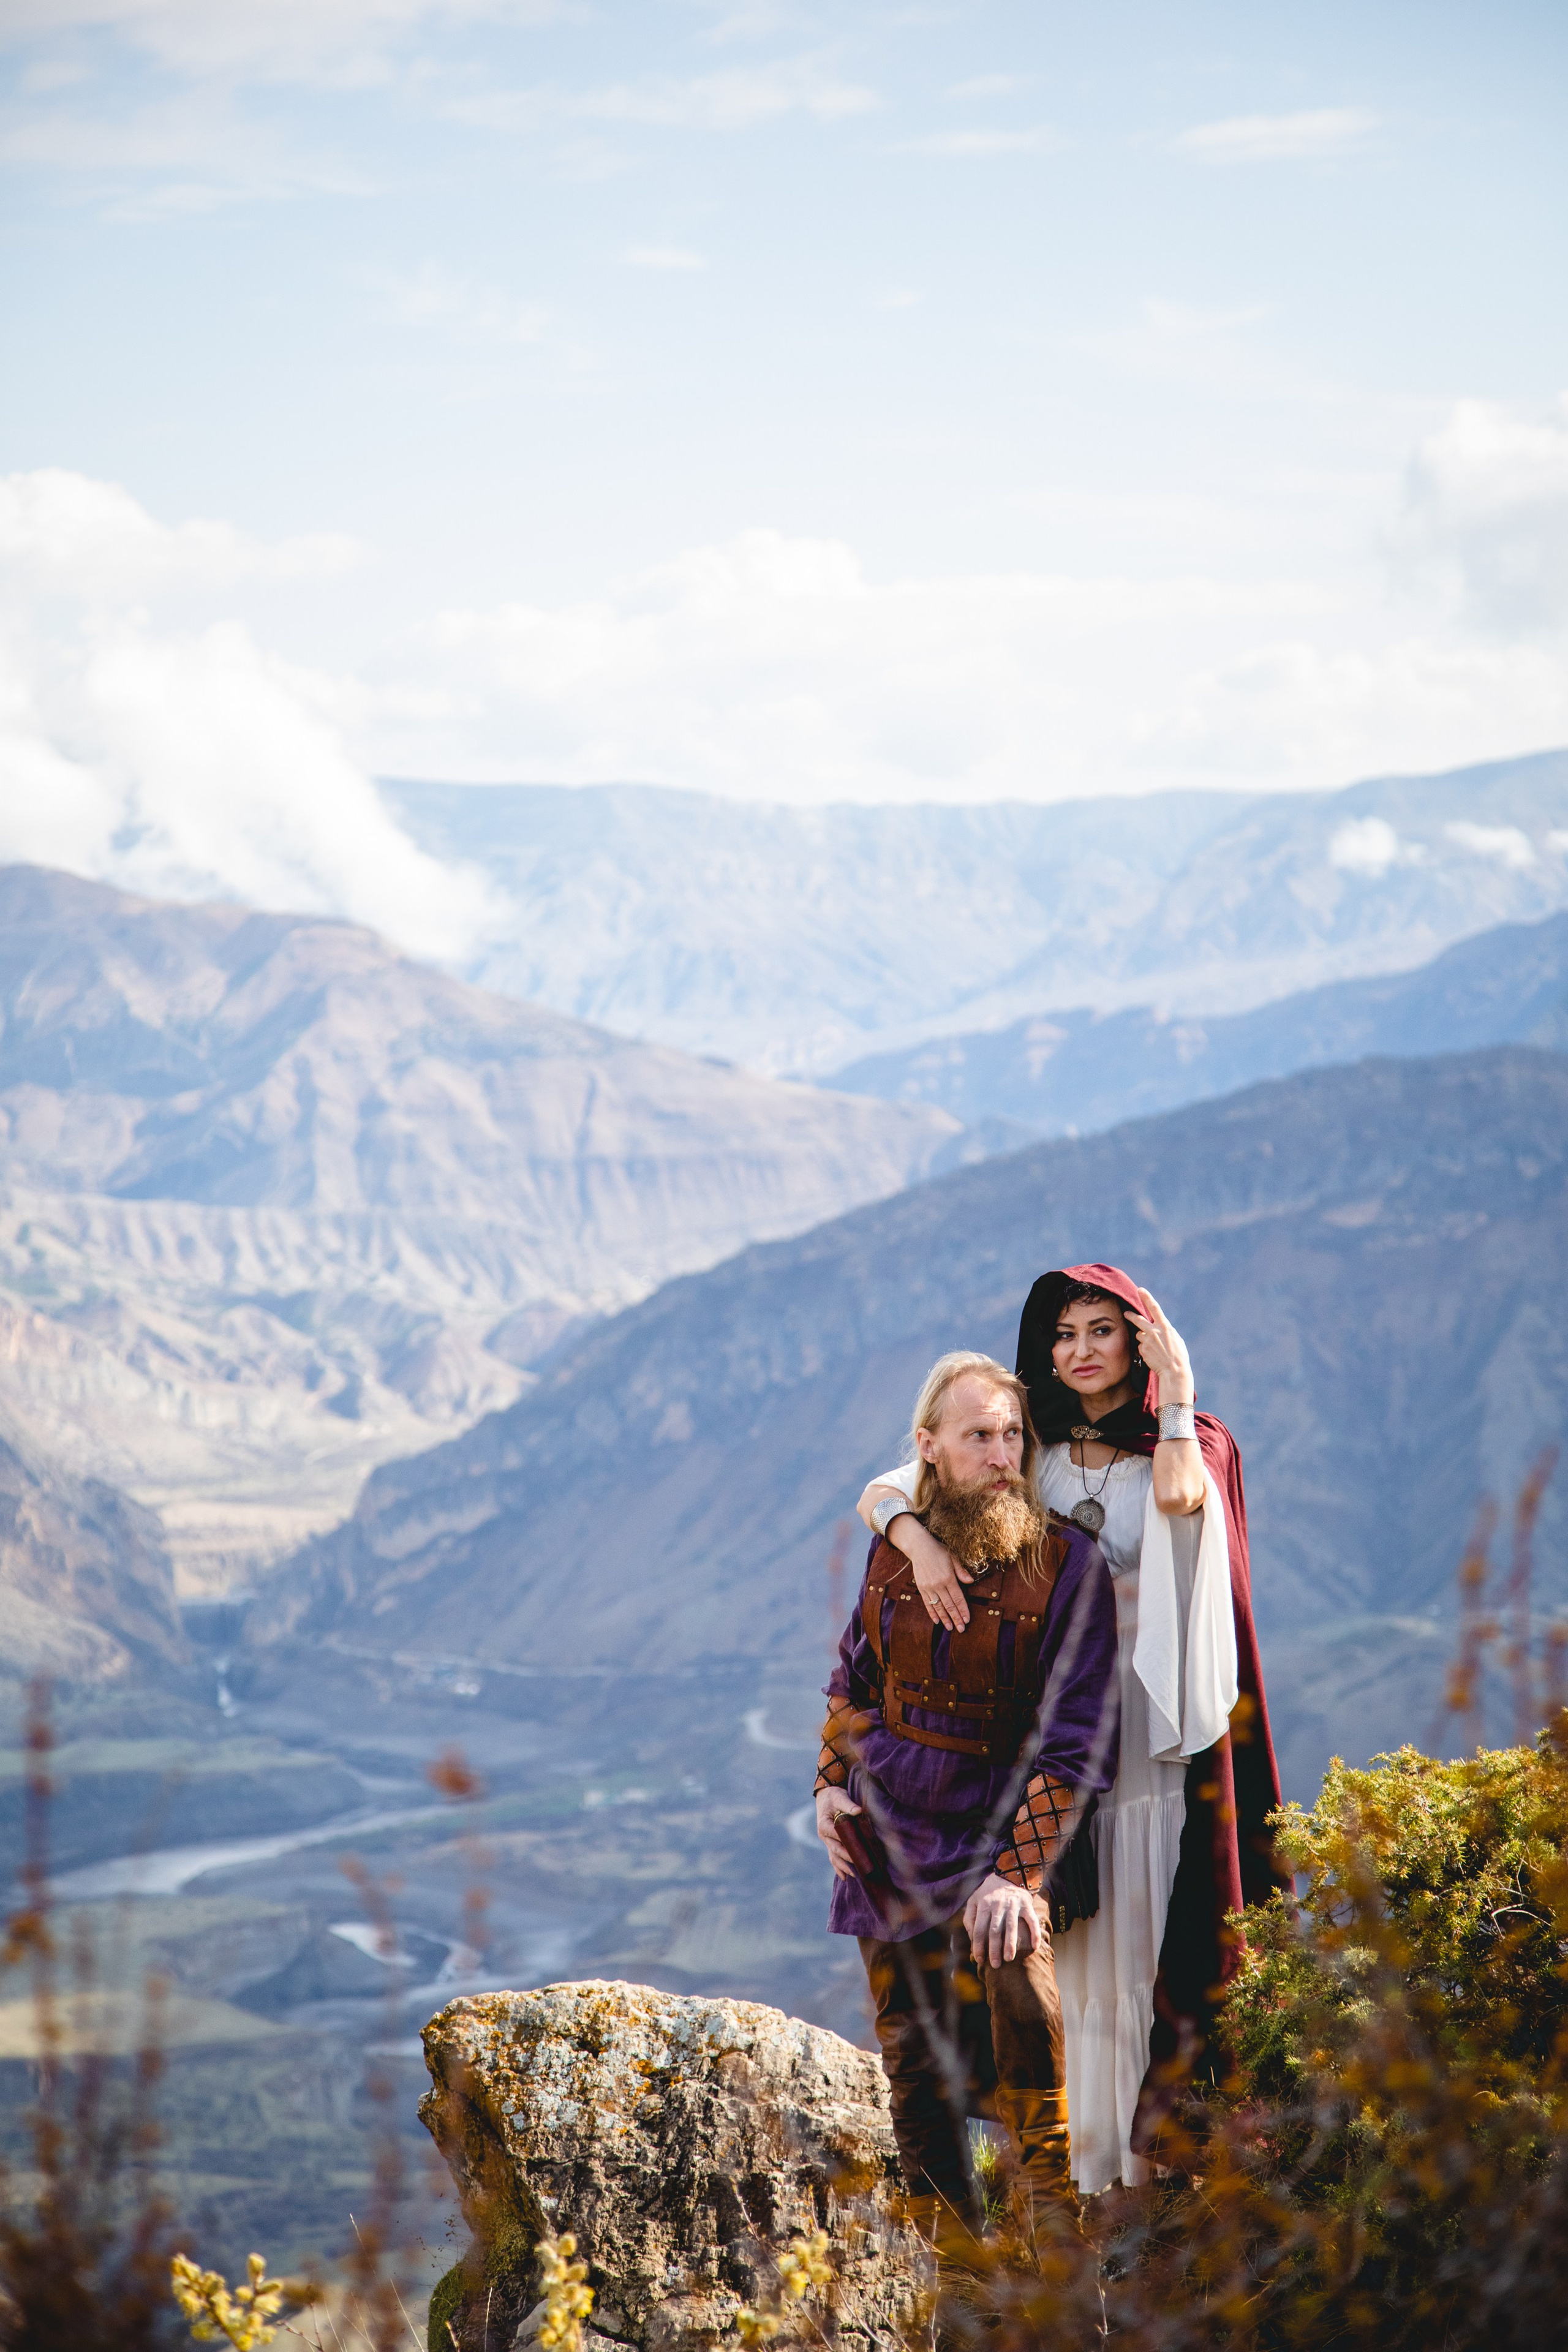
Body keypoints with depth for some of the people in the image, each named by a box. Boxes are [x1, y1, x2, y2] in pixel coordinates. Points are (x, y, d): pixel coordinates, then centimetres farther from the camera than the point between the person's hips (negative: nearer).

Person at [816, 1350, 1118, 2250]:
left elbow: (1076, 1742, -15)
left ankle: (1048, 2230, -21)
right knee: (913, 2067, 6)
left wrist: (1020, 1873, -24)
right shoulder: (897, 1545, 3)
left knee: (1016, 1969, -32)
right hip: (886, 1833, 4)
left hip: (997, 1830, -4)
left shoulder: (1065, 1562, -11)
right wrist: (832, 1781, 6)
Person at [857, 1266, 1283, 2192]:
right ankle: (1076, 2170, 5)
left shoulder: (1191, 1449, 6)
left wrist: (1178, 1390, -8)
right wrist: (921, 1543, -18)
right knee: (1062, 1958, 0)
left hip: (1150, 1737, -2)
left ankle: (1151, 2163, 1)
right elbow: (882, 1491, 2)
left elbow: (1178, 1496, -20)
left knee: (1146, 1948, -4)